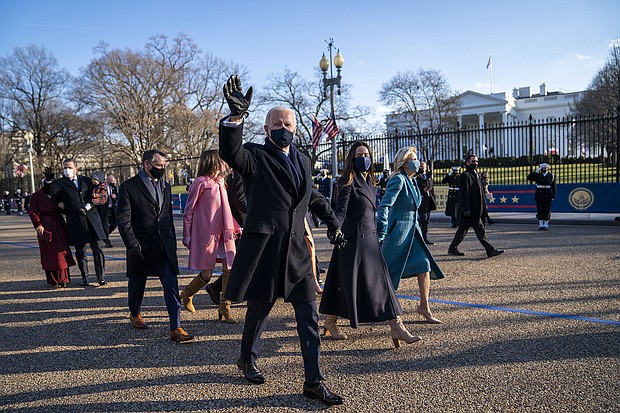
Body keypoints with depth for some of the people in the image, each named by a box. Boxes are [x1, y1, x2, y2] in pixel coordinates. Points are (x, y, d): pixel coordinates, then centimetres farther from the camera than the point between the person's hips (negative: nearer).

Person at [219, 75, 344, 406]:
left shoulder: (303, 161, 15)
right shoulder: (255, 157, -3)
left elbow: (314, 196, 29)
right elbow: (230, 152, -26)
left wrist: (332, 223, 26)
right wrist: (236, 115, -39)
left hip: (296, 249, 5)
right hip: (264, 246, -5)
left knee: (309, 316, 4)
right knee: (259, 308, 11)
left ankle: (313, 381, 15)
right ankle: (247, 360, 39)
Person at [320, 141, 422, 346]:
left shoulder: (370, 181, 15)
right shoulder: (348, 181, -9)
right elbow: (341, 209, -19)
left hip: (370, 236, 8)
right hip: (353, 238, -8)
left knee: (380, 281, 7)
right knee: (348, 281, -2)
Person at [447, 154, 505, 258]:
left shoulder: (476, 174, 18)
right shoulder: (465, 175, -11)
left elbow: (481, 191, 23)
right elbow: (463, 194, -16)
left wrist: (484, 205, 18)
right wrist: (466, 209, -20)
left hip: (476, 210, 10)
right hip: (470, 210, -10)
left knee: (463, 229, 12)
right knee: (480, 230, -6)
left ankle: (453, 248, 20)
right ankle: (490, 250, -2)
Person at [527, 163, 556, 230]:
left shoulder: (551, 176, 3)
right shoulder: (537, 175, 5)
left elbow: (553, 187, 3)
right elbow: (529, 178, -9)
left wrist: (553, 196, -2)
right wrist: (536, 171, -9)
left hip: (548, 196, -1)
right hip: (539, 196, 1)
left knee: (547, 211, 1)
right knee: (540, 211, 1)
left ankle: (546, 225, 9)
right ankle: (541, 225, 7)